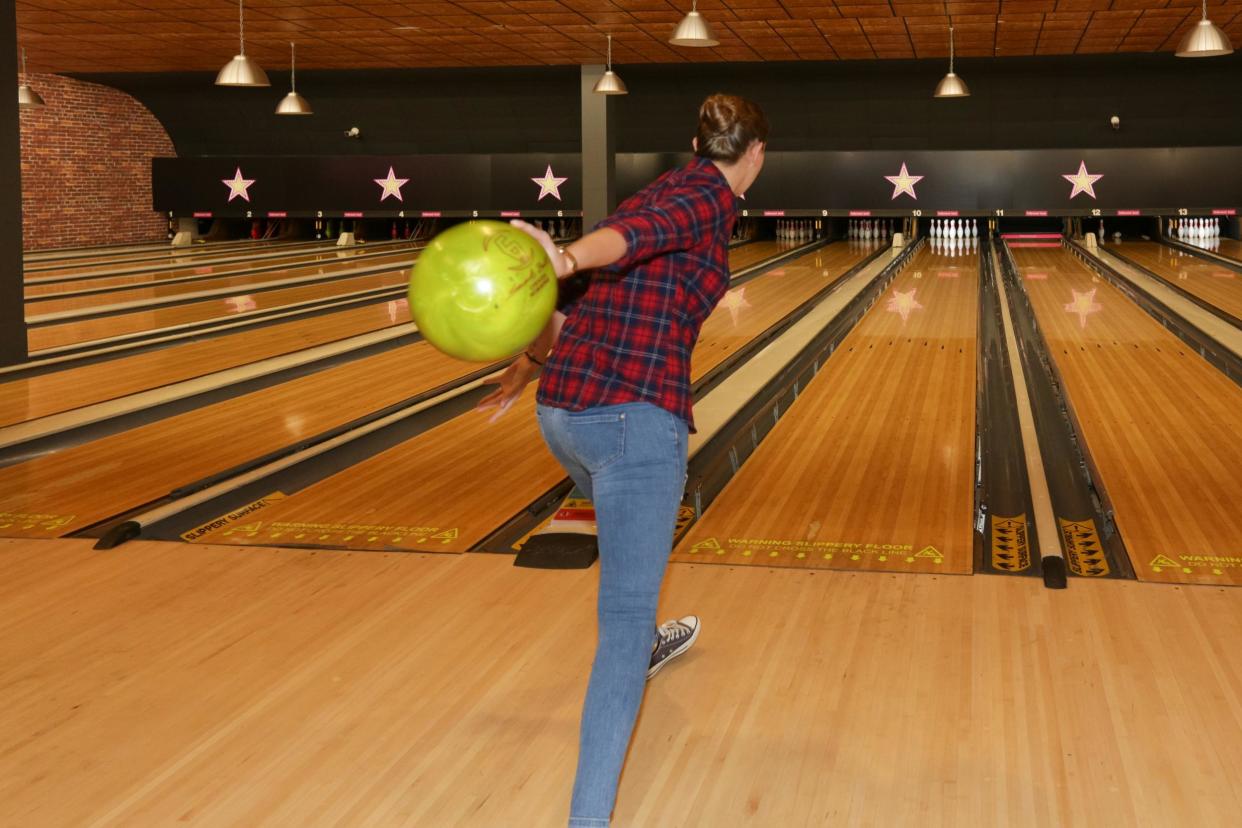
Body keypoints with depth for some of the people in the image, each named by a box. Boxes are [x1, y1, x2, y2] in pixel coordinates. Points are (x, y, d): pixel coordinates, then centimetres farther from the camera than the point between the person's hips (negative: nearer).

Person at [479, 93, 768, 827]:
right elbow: (636, 235, -26)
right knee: (625, 614, -10)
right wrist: (565, 260, -46)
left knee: (630, 530, 37)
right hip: (635, 418, -9)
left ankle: (644, 645, 63)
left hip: (563, 412, 9)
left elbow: (580, 296, 27)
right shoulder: (712, 198, -3)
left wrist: (527, 369, 40)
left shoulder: (662, 189, 21)